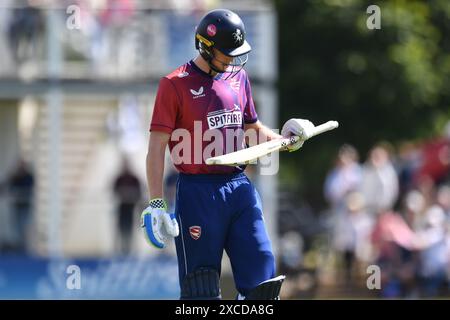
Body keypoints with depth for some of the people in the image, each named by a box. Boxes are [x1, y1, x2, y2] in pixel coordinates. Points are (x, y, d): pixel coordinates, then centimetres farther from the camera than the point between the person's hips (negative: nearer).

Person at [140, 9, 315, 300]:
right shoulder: (175, 84, -5)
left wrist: (284, 140, 5)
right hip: (198, 192, -6)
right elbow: (157, 147, -7)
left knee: (263, 279, 1)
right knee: (201, 287, -3)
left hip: (239, 188, 6)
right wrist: (156, 205, -15)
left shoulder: (238, 77, 14)